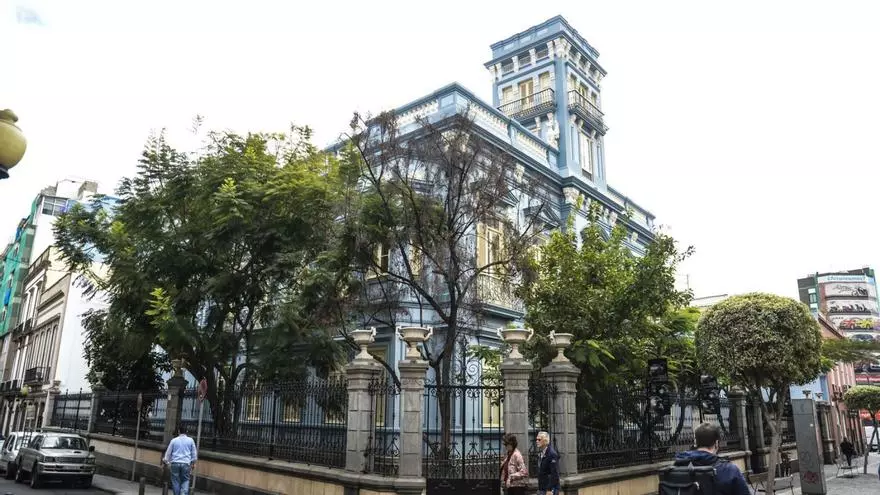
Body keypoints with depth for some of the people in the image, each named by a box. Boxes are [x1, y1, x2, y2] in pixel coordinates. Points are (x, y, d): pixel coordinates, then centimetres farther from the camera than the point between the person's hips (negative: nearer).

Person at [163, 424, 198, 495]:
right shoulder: (190, 440, 5)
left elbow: (168, 452, 13)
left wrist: (166, 460, 28)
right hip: (186, 463, 0)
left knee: (175, 481, 9)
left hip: (175, 463, 1)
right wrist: (193, 463, 18)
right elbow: (194, 453, 8)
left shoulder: (174, 440, 5)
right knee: (185, 481, 3)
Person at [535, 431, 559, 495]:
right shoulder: (541, 453, 12)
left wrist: (550, 490, -22)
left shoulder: (552, 454, -15)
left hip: (550, 490, -9)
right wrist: (539, 488, 14)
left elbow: (554, 474, -20)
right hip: (541, 489, 9)